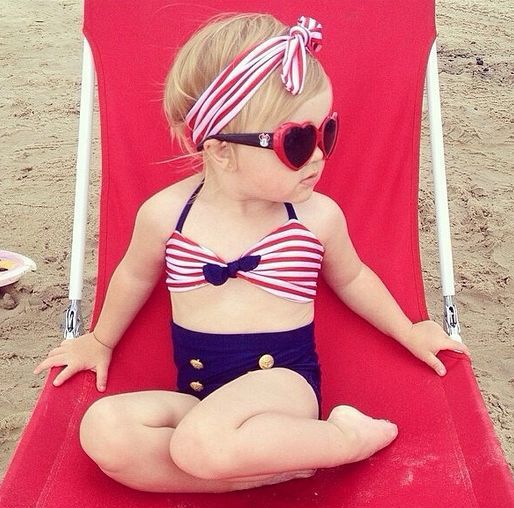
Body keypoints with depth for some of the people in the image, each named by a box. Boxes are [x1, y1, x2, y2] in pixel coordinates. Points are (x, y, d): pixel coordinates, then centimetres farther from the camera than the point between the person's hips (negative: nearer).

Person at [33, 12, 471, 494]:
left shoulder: (319, 217, -5)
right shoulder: (166, 214, -5)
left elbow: (350, 277, 18)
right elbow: (136, 275, 17)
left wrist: (407, 332, 23)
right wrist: (100, 340, 29)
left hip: (283, 379, -3)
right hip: (197, 390, 4)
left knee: (202, 443, -36)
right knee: (103, 430, -26)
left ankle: (343, 436, -12)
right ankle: (280, 464, -19)